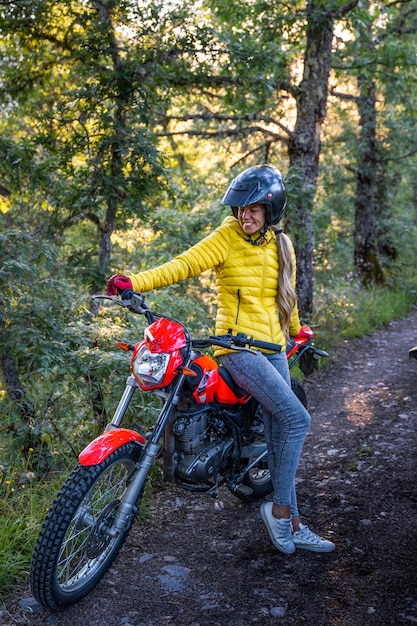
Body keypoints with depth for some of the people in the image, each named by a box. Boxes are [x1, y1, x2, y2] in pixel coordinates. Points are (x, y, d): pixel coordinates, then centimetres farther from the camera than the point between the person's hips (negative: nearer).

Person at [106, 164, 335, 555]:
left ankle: (292, 527, 15)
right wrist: (135, 282, -31)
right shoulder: (228, 236, -5)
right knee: (296, 419, -16)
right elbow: (185, 264, -17)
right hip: (237, 345, -6)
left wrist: (297, 331, 39)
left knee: (279, 435, 6)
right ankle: (280, 509, 0)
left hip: (273, 347, 6)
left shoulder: (281, 245, 12)